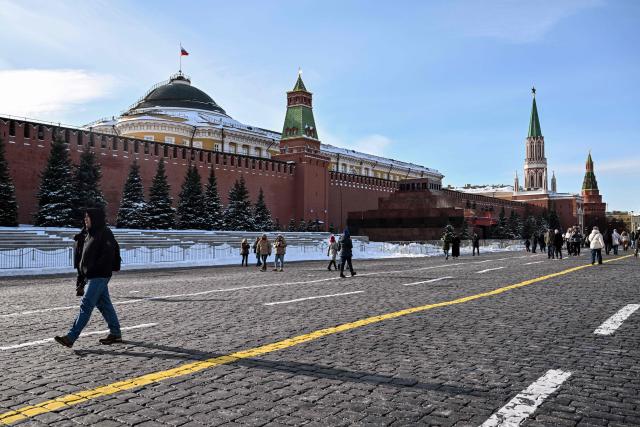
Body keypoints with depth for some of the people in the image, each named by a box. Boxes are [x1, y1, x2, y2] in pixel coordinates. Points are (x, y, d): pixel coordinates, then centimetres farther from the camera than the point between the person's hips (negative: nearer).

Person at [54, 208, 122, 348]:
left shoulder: (105, 233, -14)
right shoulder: (92, 233, 15)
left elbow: (108, 255, -20)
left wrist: (93, 270, -18)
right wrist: (85, 269, 11)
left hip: (99, 277, -10)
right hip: (92, 276, 10)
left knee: (86, 306, -8)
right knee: (104, 305, 13)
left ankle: (71, 337, -7)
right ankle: (115, 334, 20)